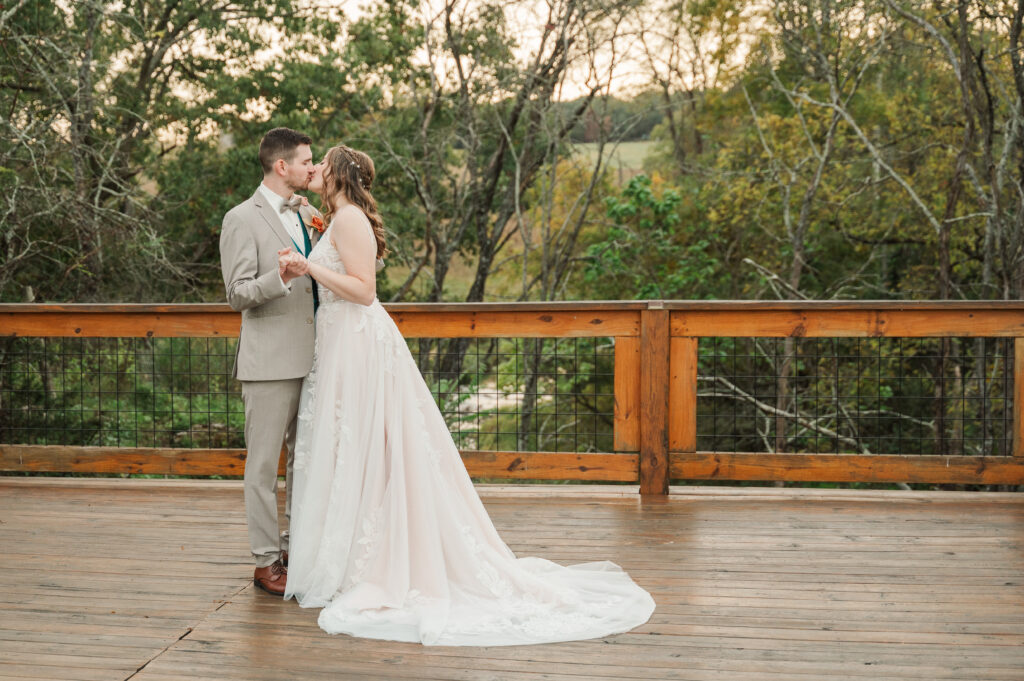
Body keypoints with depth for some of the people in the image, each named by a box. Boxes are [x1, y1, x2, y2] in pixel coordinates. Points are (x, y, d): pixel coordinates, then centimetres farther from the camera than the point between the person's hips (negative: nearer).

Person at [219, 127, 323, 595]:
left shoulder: (306, 215, 15)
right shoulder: (243, 219, -7)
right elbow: (238, 294, -12)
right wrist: (279, 277, -30)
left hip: (311, 358, 8)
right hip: (270, 361, -8)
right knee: (264, 463, -1)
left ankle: (297, 548, 24)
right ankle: (266, 560, 7)